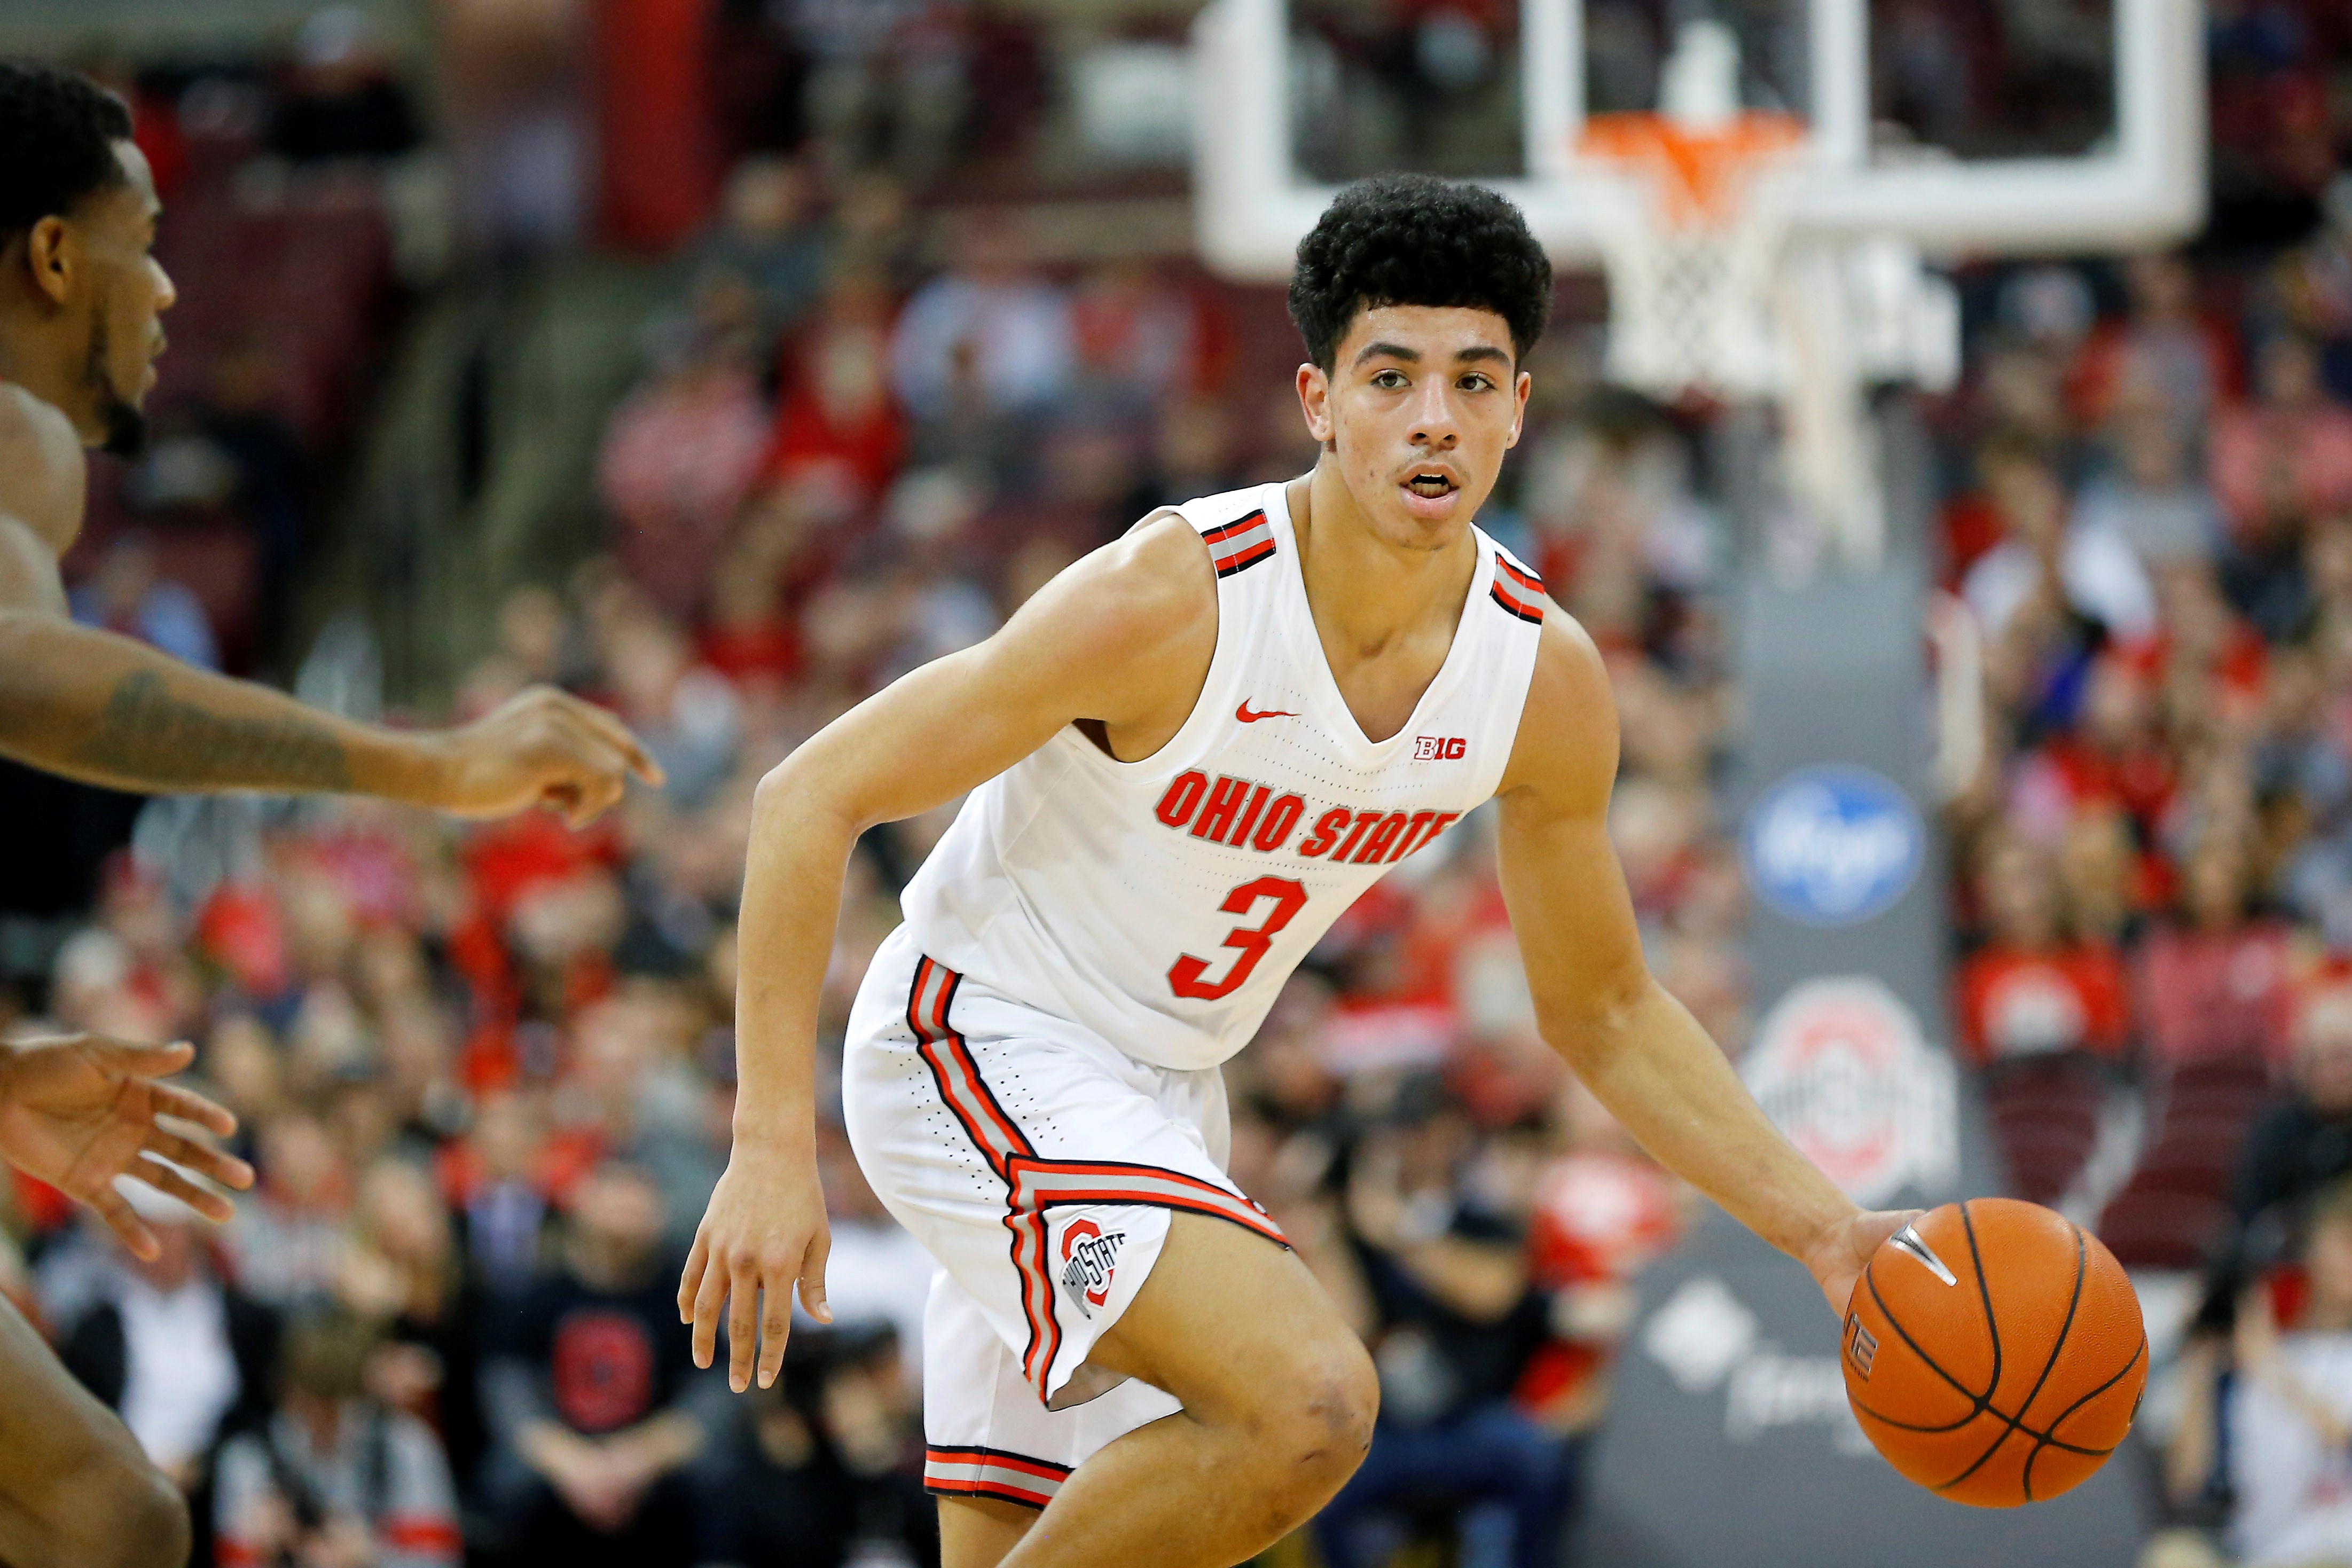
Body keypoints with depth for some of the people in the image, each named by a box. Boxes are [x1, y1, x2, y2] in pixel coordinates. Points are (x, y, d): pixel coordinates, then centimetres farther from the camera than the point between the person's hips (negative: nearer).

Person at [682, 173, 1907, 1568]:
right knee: (1311, 1399, -27)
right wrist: (775, 1147, -26)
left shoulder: (1548, 679, -7)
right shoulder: (1174, 601, -26)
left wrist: (1824, 1229, -1)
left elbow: (1603, 1011, 9)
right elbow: (814, 799, -20)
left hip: (1163, 1092, 7)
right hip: (975, 1046, -7)